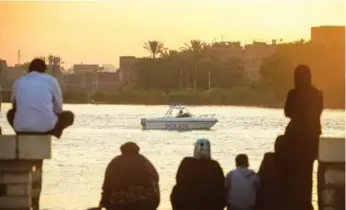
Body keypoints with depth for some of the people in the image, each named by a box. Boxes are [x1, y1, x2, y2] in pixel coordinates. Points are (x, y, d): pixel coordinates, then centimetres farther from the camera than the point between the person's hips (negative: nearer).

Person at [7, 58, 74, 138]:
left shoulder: (18, 82, 15)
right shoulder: (51, 80, 8)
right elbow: (58, 108, 13)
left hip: (21, 128, 2)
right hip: (46, 127, -2)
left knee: (11, 113, 36)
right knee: (69, 116, 26)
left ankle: (24, 134, 8)